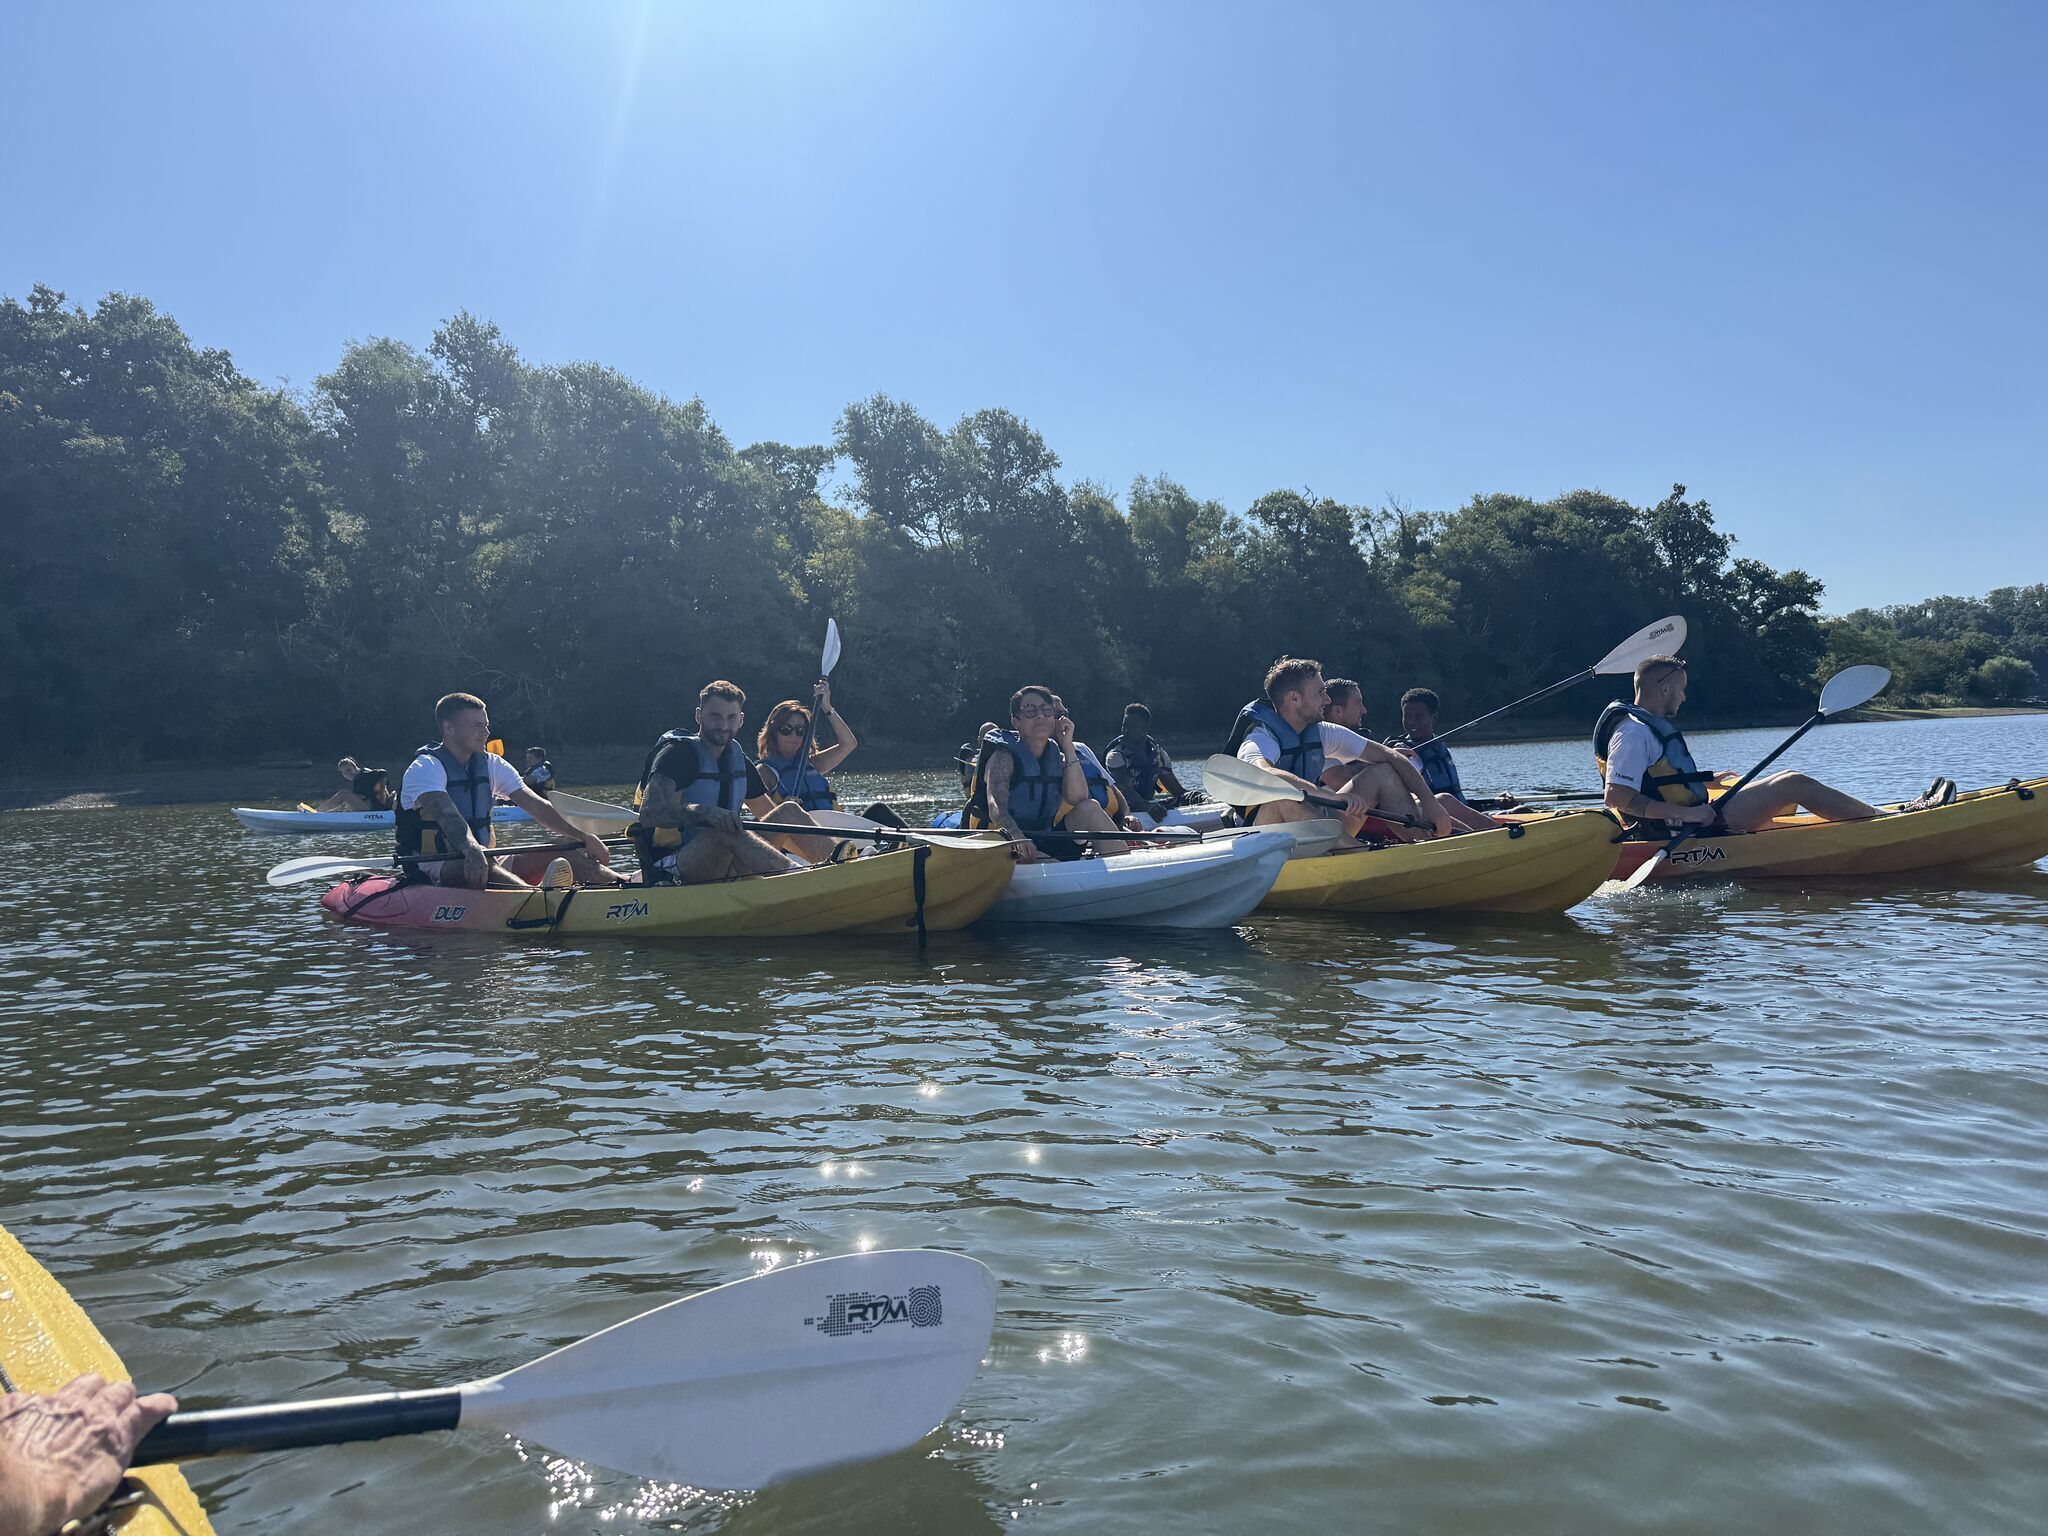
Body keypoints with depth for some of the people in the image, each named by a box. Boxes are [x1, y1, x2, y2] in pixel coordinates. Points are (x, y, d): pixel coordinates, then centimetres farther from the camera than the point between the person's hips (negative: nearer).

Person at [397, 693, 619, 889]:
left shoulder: (492, 765, 10)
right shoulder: (425, 768, -11)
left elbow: (536, 807, 3)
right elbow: (445, 814, -31)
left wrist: (583, 838, -9)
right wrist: (472, 851, -50)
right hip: (431, 871, -7)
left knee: (559, 855, -12)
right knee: (482, 867, -40)